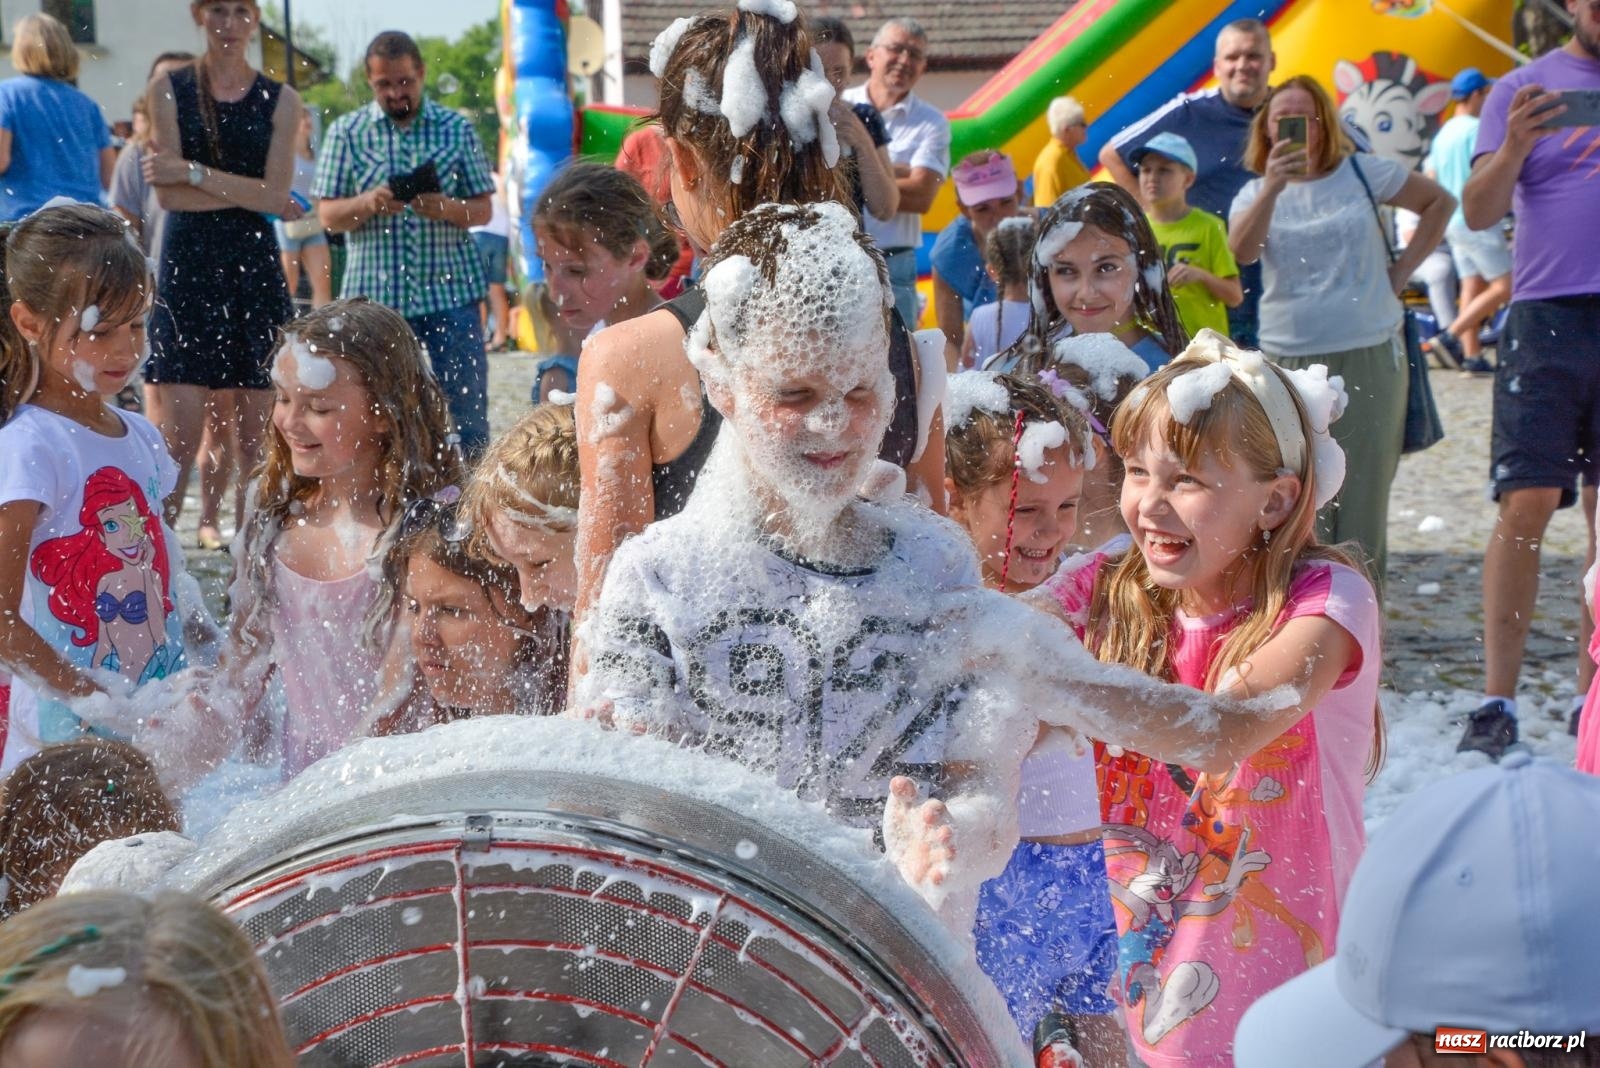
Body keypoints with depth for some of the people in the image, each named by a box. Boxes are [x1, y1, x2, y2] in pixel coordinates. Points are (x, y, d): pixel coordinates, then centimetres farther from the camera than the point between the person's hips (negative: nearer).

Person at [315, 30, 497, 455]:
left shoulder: (456, 129, 7)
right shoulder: (347, 132, 6)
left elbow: (484, 210, 7)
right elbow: (328, 215, 4)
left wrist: (447, 208, -15)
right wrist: (367, 204, -17)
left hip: (451, 290, 0)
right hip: (376, 295, 0)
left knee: (467, 411, 1)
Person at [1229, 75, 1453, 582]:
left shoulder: (1363, 173, 3)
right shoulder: (1256, 192, 5)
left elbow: (1440, 202, 13)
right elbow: (1243, 251, -15)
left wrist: (1403, 268, 4)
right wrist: (1273, 188, -28)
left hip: (1370, 356, -1)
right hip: (1290, 363, 1)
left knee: (1364, 490, 1)